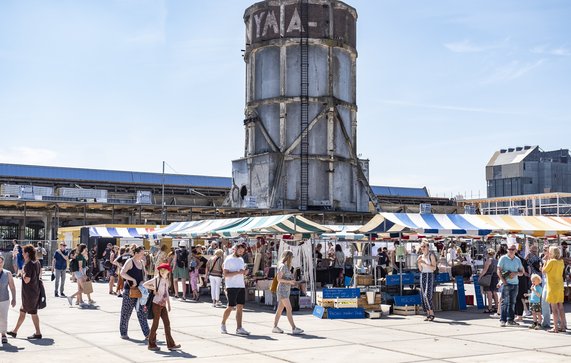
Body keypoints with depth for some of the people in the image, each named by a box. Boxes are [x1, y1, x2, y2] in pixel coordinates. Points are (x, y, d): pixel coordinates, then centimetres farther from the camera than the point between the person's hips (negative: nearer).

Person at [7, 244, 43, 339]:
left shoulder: (28, 265, -21)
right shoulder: (37, 263, 6)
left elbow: (27, 280, -24)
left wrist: (23, 272, -10)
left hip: (29, 293, -9)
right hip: (35, 291, 9)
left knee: (33, 313, 1)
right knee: (22, 311, 18)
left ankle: (38, 333, 8)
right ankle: (15, 331, 28)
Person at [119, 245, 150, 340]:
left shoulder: (142, 263, 12)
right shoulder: (130, 261, -9)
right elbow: (122, 273, -21)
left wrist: (142, 281, 0)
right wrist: (133, 280, -24)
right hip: (129, 290, -6)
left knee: (141, 312, 3)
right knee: (126, 312, 3)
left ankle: (147, 333, 0)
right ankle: (123, 333, 14)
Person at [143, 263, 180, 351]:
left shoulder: (167, 280, 12)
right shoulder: (156, 279, -7)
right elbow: (144, 285, -13)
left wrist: (169, 304, 19)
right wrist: (154, 288, -10)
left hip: (163, 305, 7)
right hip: (157, 304, -7)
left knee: (167, 323, 4)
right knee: (155, 324, 0)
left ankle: (170, 344, 7)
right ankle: (151, 344, 10)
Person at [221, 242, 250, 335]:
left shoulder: (241, 259, 16)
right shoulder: (229, 259, -7)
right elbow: (225, 274, -13)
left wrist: (245, 272, 1)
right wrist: (238, 272, -22)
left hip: (241, 286, 7)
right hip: (232, 286, -7)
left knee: (240, 307, 2)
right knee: (230, 307, -4)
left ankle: (239, 328, 3)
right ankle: (223, 324, 16)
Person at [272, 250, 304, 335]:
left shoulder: (286, 266, 16)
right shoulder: (282, 266, -12)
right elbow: (279, 279, -18)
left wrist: (292, 282, 7)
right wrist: (289, 281, -20)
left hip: (286, 290, 10)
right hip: (282, 290, -10)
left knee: (280, 309, 11)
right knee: (289, 309, -13)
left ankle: (275, 327, 16)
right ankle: (294, 328, -16)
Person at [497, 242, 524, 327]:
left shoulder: (517, 260, 12)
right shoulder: (503, 258, 0)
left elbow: (522, 272, 15)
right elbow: (499, 271, -4)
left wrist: (516, 273, -7)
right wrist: (504, 281, -13)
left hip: (515, 283, 4)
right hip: (506, 283, -4)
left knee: (512, 302, 6)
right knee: (504, 302, -7)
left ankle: (510, 320, 12)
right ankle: (502, 320, -6)